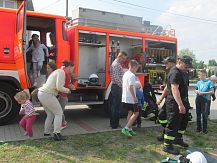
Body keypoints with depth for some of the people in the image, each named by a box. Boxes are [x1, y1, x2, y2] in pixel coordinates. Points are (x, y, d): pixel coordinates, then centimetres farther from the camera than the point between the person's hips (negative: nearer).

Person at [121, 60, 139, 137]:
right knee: (136, 113, 0)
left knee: (130, 113, 16)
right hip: (131, 98, -9)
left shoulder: (125, 74, 11)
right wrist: (134, 97, -19)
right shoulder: (132, 75, -17)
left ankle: (129, 129, 21)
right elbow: (130, 87, -24)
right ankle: (126, 128, -6)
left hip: (125, 98, 9)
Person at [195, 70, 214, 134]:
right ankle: (199, 127, 22)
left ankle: (205, 129, 11)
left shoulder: (209, 82, -6)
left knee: (204, 114, 0)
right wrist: (197, 91, -2)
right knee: (198, 114, 10)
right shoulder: (198, 82, 9)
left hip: (204, 99, -5)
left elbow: (212, 92, -10)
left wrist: (203, 93, -16)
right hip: (198, 99, 5)